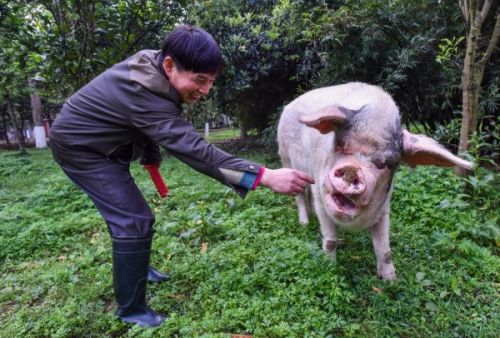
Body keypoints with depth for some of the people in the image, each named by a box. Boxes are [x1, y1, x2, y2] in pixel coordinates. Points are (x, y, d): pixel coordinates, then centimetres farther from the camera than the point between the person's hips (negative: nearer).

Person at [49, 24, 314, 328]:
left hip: (99, 142, 9)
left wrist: (152, 158, 18)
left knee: (127, 212, 20)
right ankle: (131, 309, 2)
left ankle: (136, 268, 42)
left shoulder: (150, 66, -9)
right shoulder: (144, 94, -37)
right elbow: (194, 150, -45)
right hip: (79, 145, -9)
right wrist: (265, 176, -50)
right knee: (135, 220, -14)